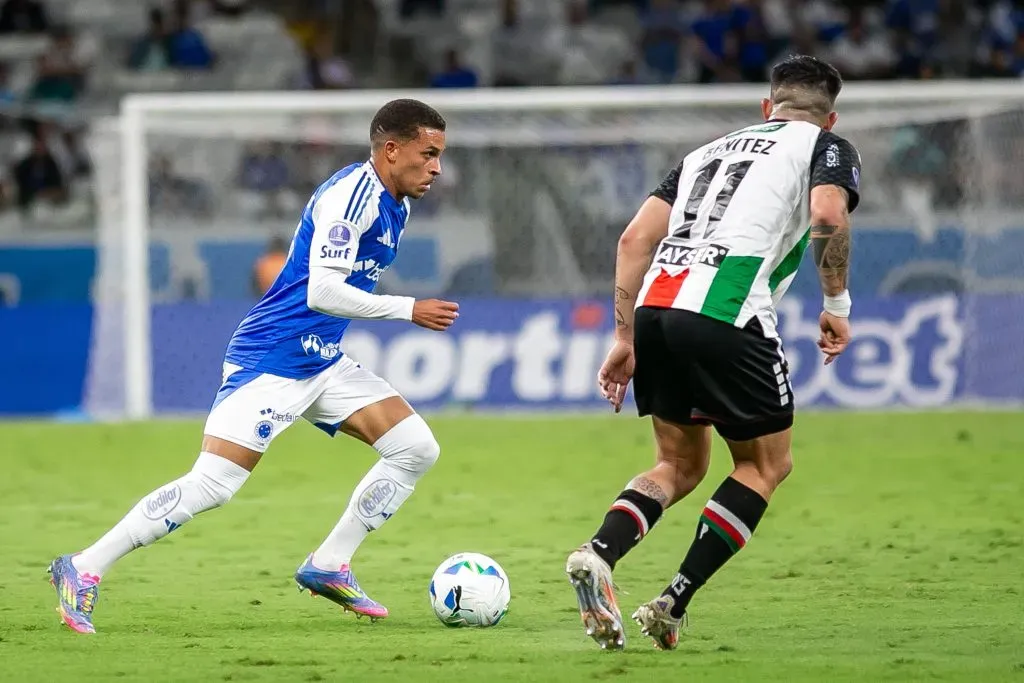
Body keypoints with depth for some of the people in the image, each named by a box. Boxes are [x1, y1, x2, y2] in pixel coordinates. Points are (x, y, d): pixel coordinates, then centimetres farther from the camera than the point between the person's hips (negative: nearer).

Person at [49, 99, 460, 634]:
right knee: (212, 485, -16)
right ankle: (83, 570, -7)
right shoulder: (352, 194, -18)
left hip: (322, 363, 10)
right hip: (270, 362, -10)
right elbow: (323, 292, -25)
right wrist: (408, 310, -18)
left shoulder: (393, 205, 12)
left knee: (416, 449, 1)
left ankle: (328, 567, 8)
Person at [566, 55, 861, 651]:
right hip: (726, 314, -6)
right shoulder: (826, 146, 15)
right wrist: (838, 304, 3)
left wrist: (626, 339, 20)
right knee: (767, 465, 13)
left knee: (681, 466, 20)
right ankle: (675, 603, 0)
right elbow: (828, 216, -8)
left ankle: (599, 554, -8)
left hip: (655, 307, 6)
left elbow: (636, 238, 20)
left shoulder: (710, 151, 30)